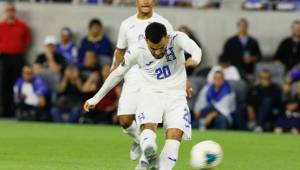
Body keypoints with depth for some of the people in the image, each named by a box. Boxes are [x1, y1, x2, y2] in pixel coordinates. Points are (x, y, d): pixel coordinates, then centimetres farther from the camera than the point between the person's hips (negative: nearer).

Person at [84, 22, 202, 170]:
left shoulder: (177, 39, -14)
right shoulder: (137, 52, -8)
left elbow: (193, 47, -37)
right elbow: (117, 74, 8)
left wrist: (195, 58, -62)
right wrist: (96, 98, 14)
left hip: (175, 96, -1)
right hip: (150, 94, 1)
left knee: (175, 134, -22)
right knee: (147, 125, -30)